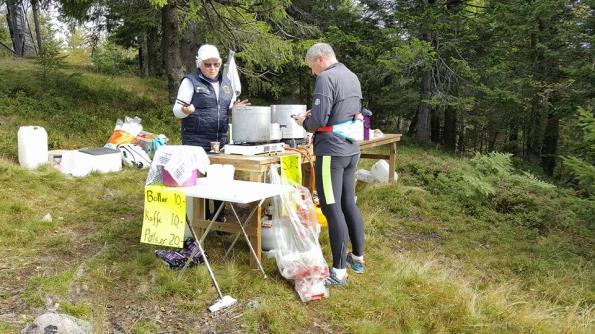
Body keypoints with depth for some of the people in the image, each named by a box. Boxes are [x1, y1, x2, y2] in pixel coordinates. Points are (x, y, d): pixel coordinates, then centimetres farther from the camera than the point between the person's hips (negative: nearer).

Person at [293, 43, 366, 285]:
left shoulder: (326, 78, -13)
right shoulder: (352, 77, 14)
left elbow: (319, 120, -20)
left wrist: (304, 122, 2)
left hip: (331, 151, -9)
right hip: (352, 150, 9)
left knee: (332, 209, -4)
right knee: (349, 204, 16)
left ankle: (339, 270, 2)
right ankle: (358, 257, 28)